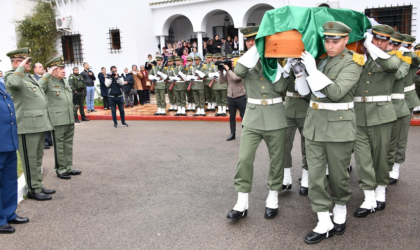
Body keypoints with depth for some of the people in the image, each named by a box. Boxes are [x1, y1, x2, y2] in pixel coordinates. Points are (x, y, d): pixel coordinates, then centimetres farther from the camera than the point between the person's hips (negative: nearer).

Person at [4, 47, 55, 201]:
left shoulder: (30, 76, 19)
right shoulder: (11, 76, -8)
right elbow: (14, 84, -34)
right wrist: (21, 67, -21)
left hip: (39, 124, 9)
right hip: (27, 126, -9)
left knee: (38, 158, 15)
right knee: (30, 159, 0)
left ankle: (38, 186, 25)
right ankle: (33, 190, 9)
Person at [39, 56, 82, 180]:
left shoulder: (65, 82, 15)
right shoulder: (48, 82, -7)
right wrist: (48, 74, -23)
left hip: (70, 120, 7)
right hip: (57, 121, -7)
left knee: (68, 145, 14)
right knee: (59, 146, 3)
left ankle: (68, 168, 25)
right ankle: (60, 170, 14)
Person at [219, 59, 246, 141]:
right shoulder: (228, 72, 7)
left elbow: (235, 78, -26)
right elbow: (222, 80, 6)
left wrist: (228, 69, -17)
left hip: (240, 96, -5)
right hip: (230, 97, 5)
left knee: (243, 116, 4)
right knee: (232, 116, 11)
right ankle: (232, 133, 20)